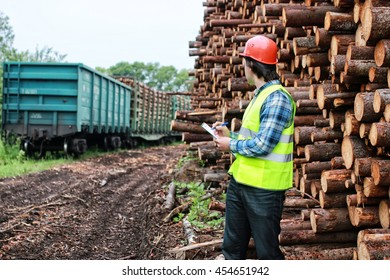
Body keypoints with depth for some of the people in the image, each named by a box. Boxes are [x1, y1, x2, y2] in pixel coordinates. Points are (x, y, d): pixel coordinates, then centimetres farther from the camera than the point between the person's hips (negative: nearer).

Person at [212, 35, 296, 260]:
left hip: (264, 190, -10)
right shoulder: (260, 95, 14)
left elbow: (262, 145, -23)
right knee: (232, 247, 18)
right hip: (239, 183, 10)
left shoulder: (277, 99, -17)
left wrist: (231, 145, -10)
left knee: (267, 252, 4)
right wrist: (230, 135, 12)